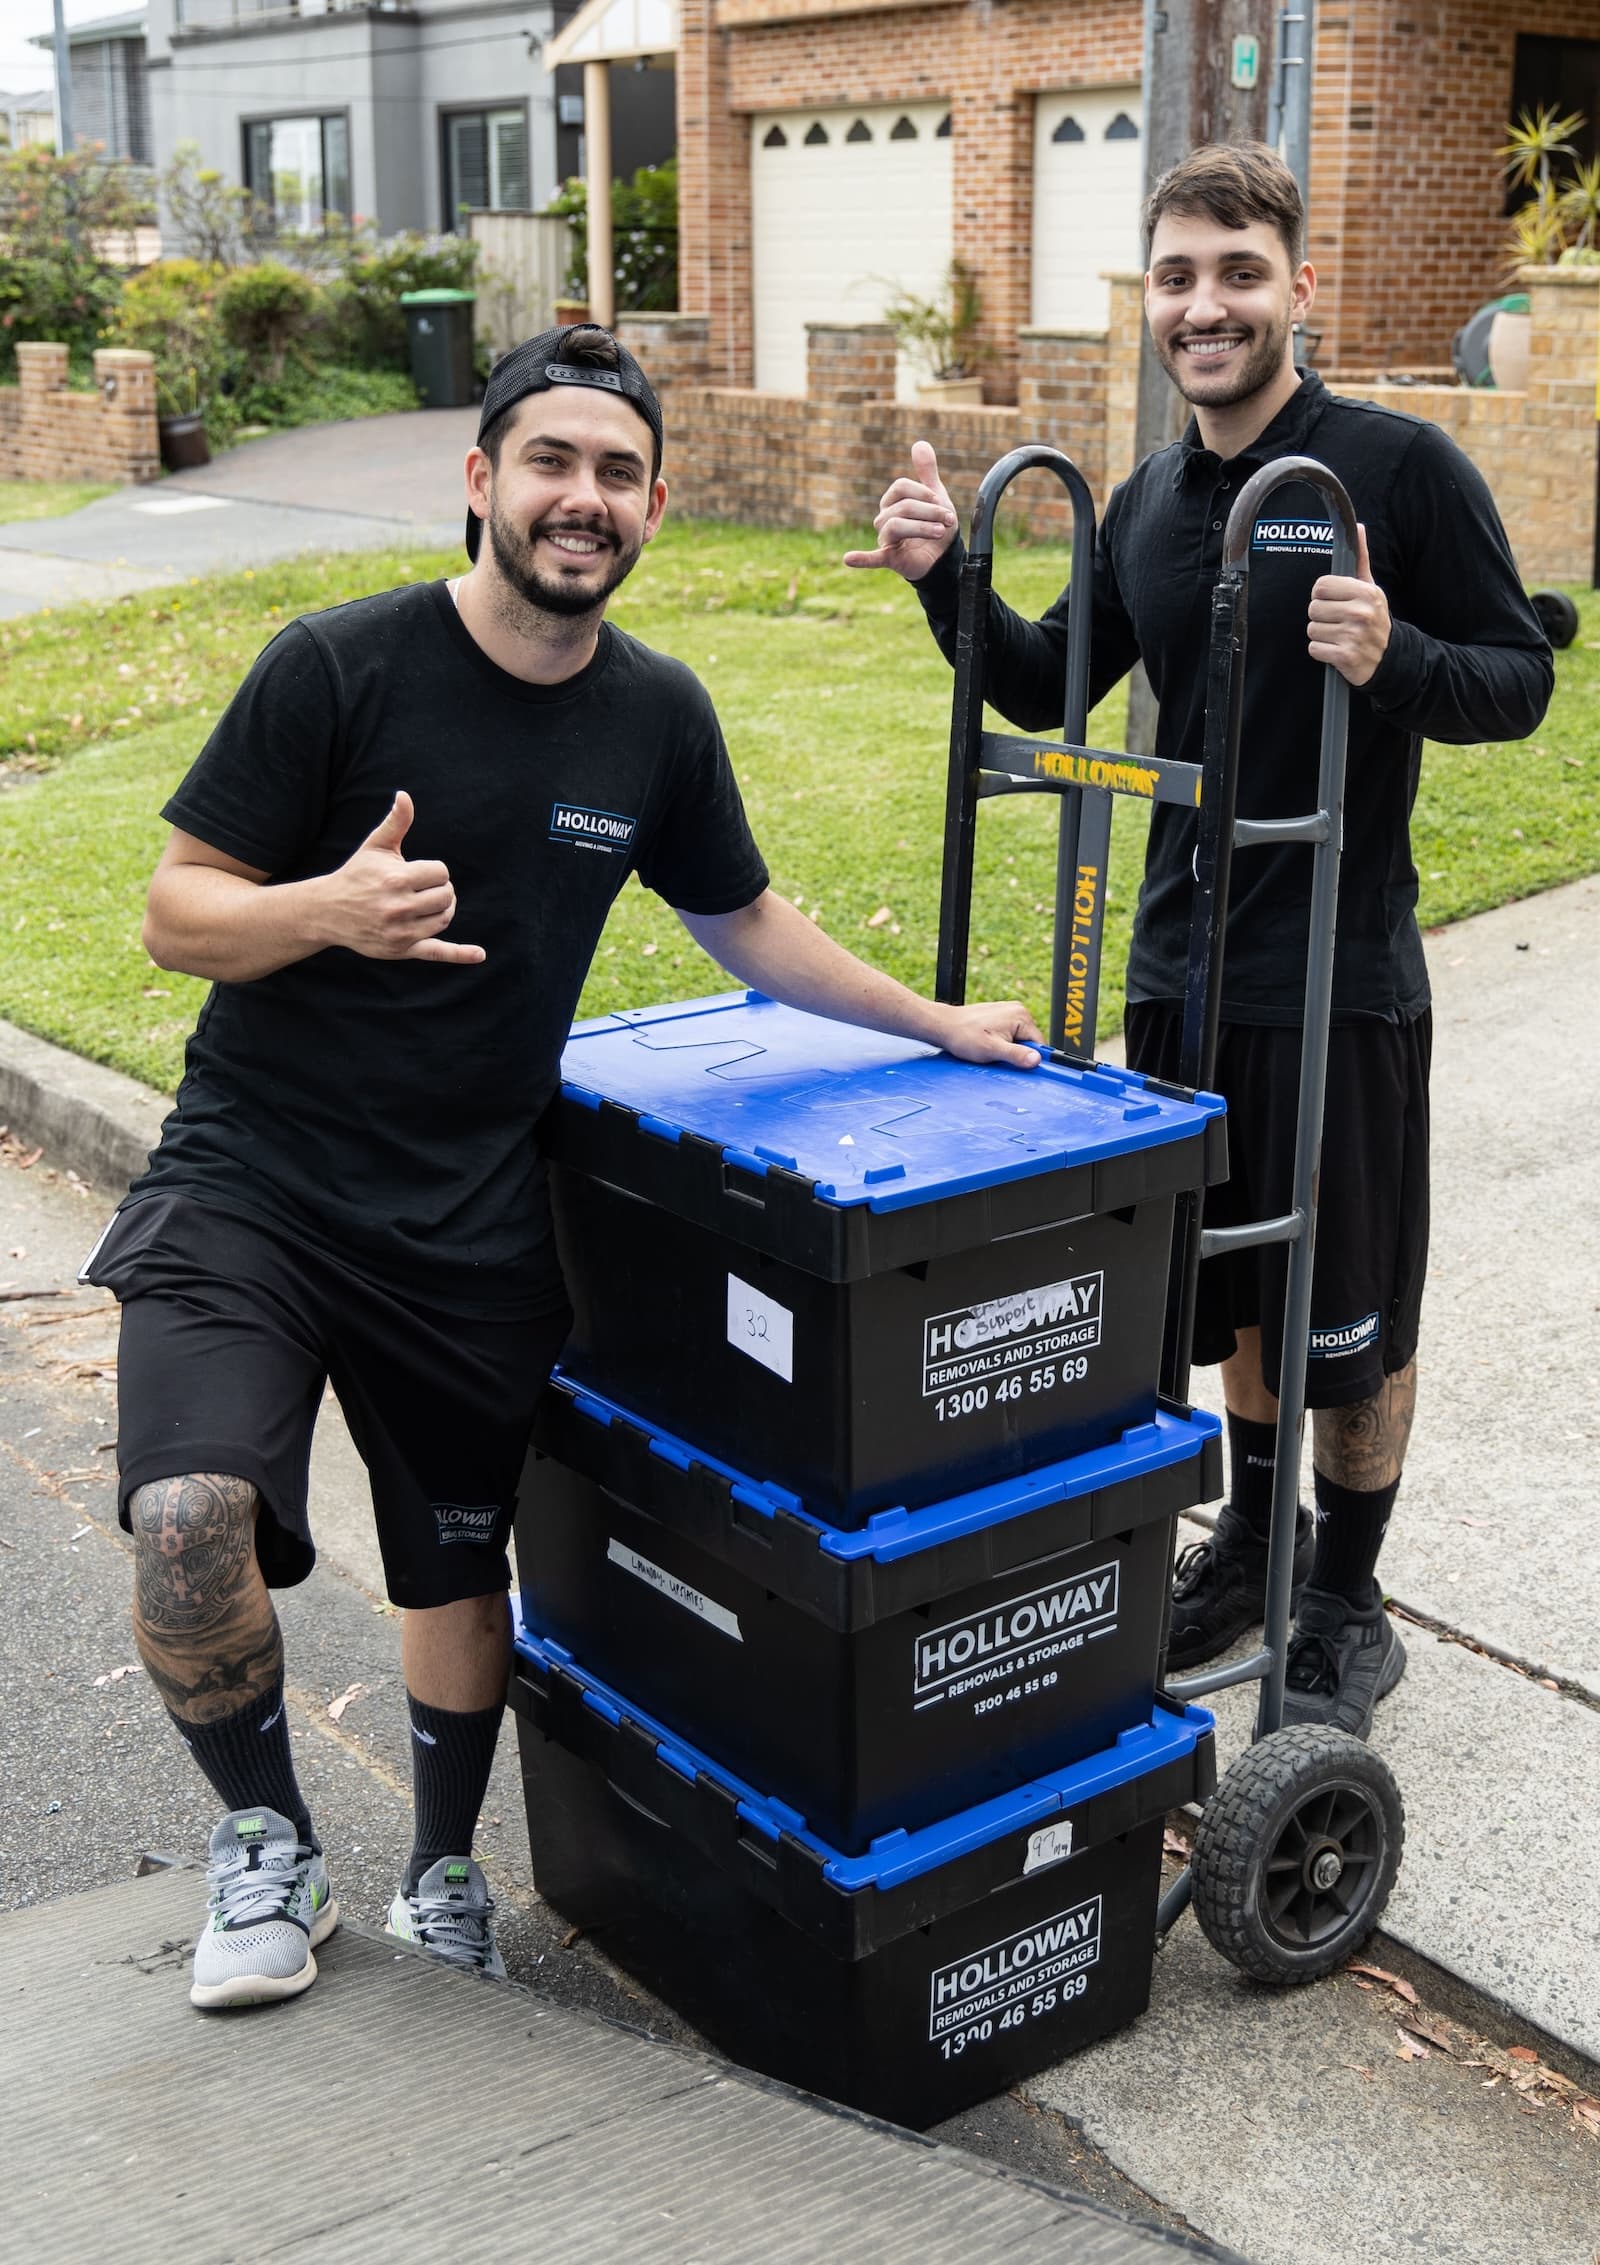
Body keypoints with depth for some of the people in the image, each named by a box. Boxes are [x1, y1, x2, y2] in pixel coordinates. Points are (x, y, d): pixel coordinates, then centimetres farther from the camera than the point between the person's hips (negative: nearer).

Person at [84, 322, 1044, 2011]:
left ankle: (443, 1871, 40)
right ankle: (268, 1843, 8)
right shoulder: (339, 666, -11)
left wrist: (933, 1021, 18)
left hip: (475, 1221, 4)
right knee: (190, 1522, -21)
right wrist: (331, 910, -30)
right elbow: (176, 916, -10)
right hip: (253, 1176, -3)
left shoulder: (657, 716, 3)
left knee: (463, 1569, 13)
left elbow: (743, 921, 19)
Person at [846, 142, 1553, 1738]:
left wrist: (1391, 660, -29)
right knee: (1229, 1283, 19)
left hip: (1341, 979, -5)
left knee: (1351, 1313, 7)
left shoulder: (1399, 468, -11)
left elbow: (1522, 682, -9)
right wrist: (944, 578, 0)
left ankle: (1347, 1611, 26)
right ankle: (1254, 1538, 40)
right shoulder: (1151, 501, 8)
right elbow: (1043, 690, 15)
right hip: (1182, 965, 6)